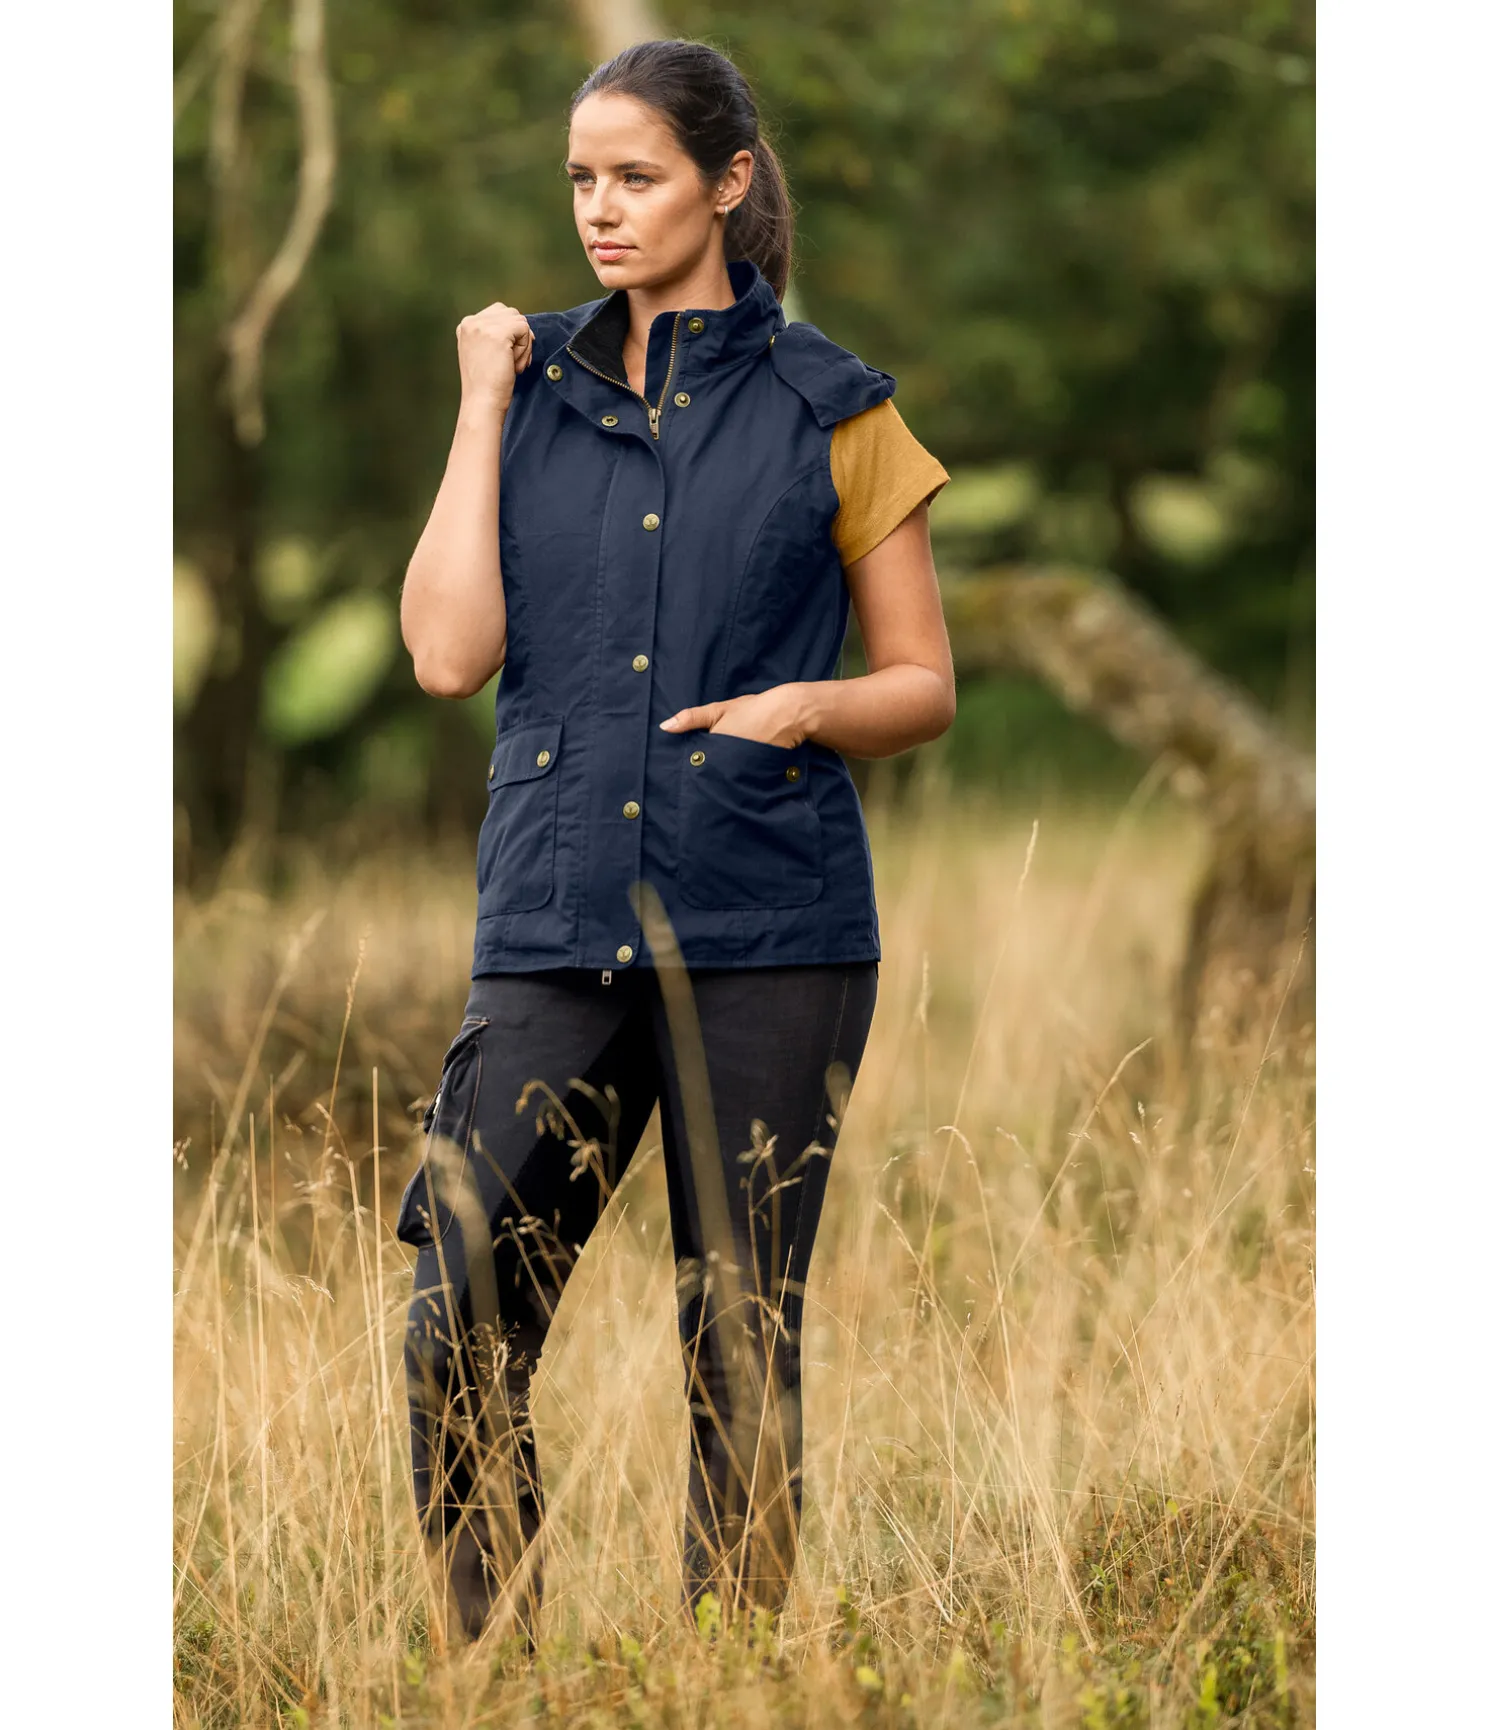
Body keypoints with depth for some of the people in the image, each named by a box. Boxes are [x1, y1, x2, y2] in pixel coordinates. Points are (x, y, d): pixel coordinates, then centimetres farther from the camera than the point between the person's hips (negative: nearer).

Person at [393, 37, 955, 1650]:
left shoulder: (829, 411, 3)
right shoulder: (534, 387, 10)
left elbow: (922, 683, 8)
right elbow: (450, 654, -2)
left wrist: (806, 705, -12)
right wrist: (484, 406, 0)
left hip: (767, 929, -2)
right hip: (556, 923, 2)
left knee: (740, 1342, 1)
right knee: (456, 1330, -5)